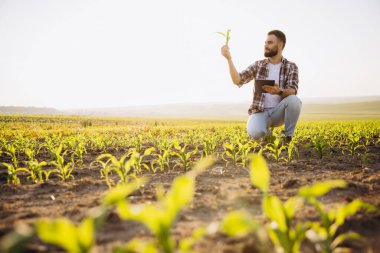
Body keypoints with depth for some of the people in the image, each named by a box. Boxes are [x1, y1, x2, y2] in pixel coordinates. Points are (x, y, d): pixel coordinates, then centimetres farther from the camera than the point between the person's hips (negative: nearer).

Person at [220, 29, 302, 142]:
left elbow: (292, 92, -13)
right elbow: (237, 81, -6)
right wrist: (229, 58, -17)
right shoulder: (258, 65, 6)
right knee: (254, 133, -34)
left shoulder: (291, 67, 2)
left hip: (278, 111, 0)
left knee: (294, 100, -33)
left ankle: (288, 137, -12)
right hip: (260, 112, 0)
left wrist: (279, 91, -36)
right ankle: (266, 131, 5)